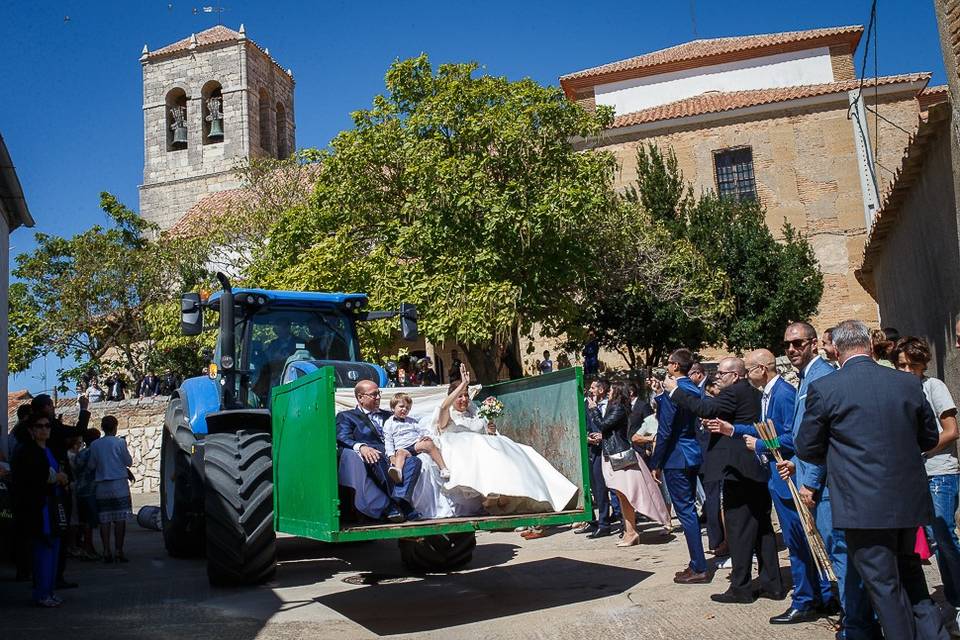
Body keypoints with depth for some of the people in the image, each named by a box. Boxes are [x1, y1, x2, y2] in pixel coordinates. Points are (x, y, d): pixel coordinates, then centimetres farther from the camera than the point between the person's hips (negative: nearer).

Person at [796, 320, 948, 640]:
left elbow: (806, 449, -4)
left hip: (864, 505, -5)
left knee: (885, 586, 6)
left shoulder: (824, 389, -12)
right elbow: (929, 438, 13)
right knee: (909, 571, 25)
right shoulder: (909, 383, 1)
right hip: (909, 502, 5)